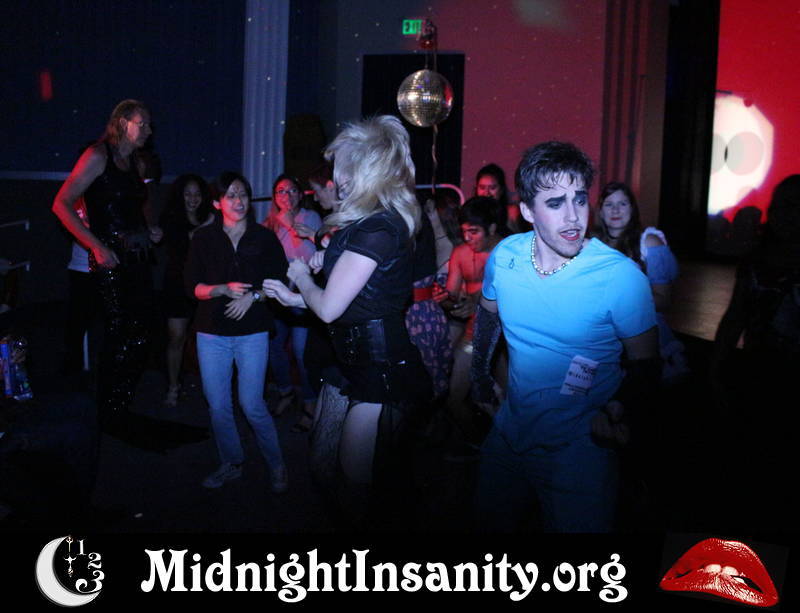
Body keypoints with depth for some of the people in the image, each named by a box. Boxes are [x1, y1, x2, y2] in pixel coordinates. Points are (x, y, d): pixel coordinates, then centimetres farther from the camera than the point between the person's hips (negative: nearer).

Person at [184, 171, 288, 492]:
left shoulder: (264, 237, 2)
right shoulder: (203, 238, 3)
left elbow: (280, 282, 3)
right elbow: (193, 287, 0)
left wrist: (252, 296, -14)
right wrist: (224, 289, -18)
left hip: (252, 332, -2)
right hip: (212, 333, 2)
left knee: (252, 404, -3)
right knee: (218, 405, 7)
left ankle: (276, 464, 17)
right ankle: (231, 463, 28)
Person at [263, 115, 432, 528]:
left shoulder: (376, 229, -19)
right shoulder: (388, 220, 12)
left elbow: (329, 308, -18)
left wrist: (302, 277, 3)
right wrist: (297, 298, 18)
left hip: (381, 372, -10)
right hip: (360, 365, 10)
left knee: (358, 485, 2)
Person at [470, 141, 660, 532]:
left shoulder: (622, 277, -22)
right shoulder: (505, 256, -9)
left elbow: (645, 364, -12)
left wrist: (618, 409, -30)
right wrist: (480, 375, 18)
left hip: (578, 452, -5)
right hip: (508, 436, 5)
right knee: (490, 522, 25)